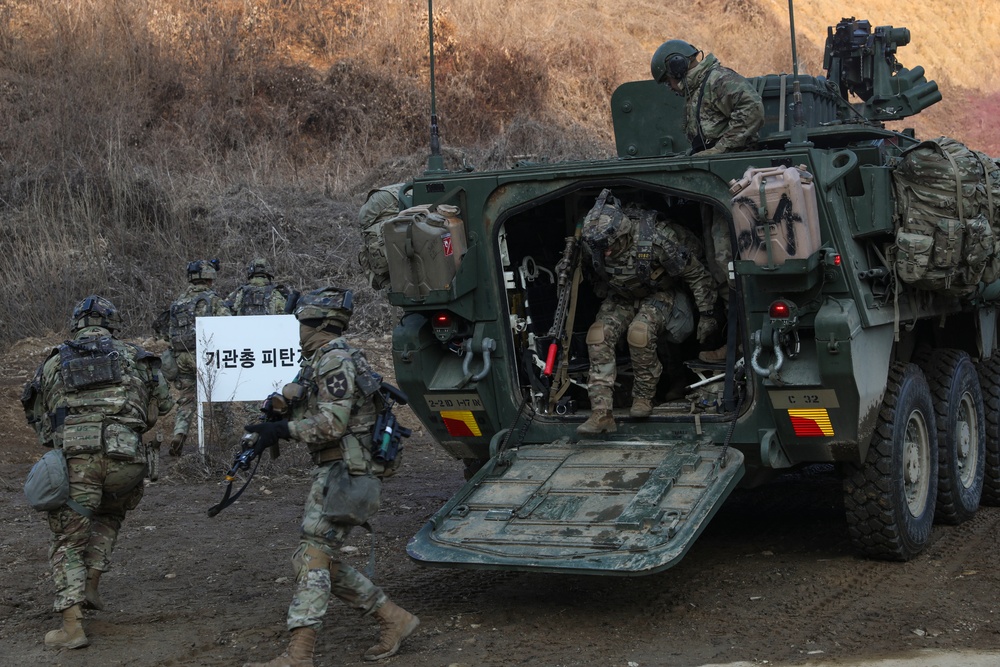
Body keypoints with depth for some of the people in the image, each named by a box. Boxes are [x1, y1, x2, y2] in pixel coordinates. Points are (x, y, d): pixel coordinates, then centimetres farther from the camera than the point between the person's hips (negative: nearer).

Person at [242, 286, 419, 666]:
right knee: (325, 563, 13)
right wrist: (274, 426, 10)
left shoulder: (336, 360, -14)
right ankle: (394, 620, 18)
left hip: (340, 474, -11)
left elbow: (331, 424, -22)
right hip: (330, 472, 11)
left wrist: (283, 429, -18)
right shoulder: (323, 359, 18)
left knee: (313, 560, -12)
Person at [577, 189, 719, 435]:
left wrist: (706, 315, -15)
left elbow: (697, 274, -21)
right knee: (598, 335, -22)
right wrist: (604, 303, 17)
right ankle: (601, 413, -25)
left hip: (659, 294, -4)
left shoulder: (655, 238, -35)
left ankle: (644, 398, -10)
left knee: (639, 332, -33)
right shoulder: (593, 245, -22)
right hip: (620, 297, 4)